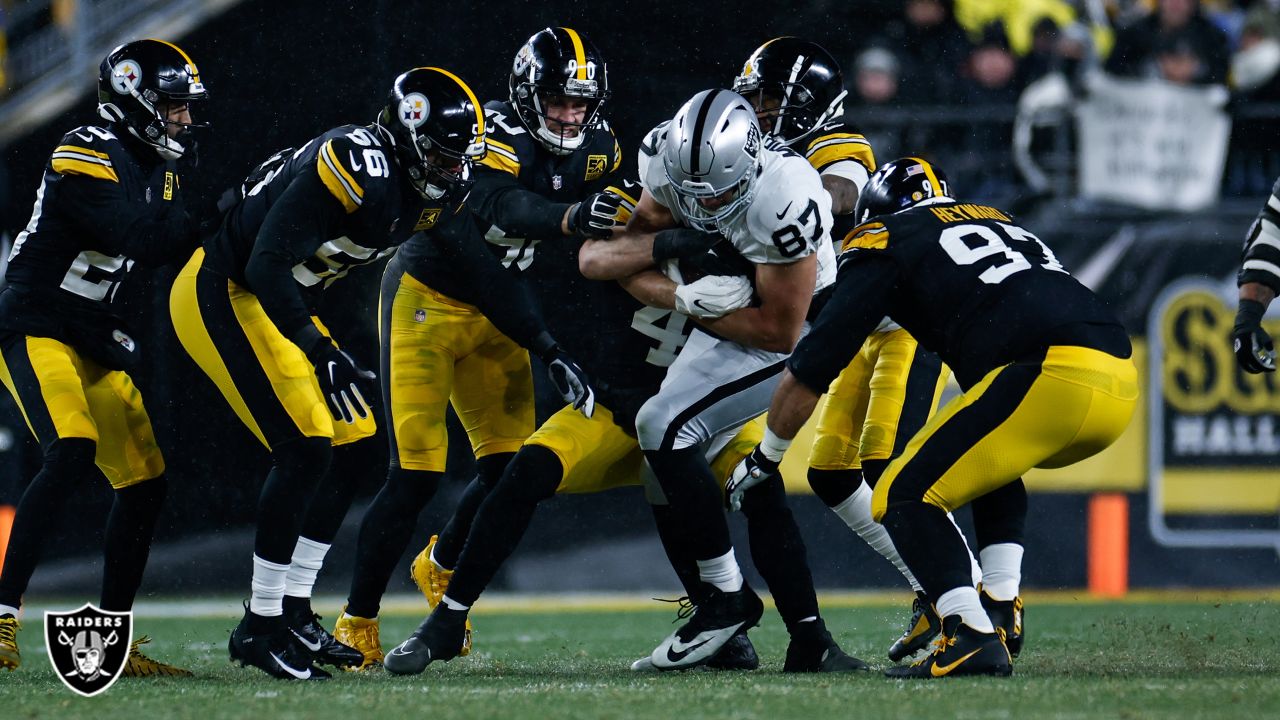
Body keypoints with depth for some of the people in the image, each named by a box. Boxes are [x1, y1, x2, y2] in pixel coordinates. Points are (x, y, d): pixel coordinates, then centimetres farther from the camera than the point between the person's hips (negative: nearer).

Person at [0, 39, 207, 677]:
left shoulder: (160, 163, 12)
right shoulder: (87, 158, -17)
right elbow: (142, 241, -26)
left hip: (94, 342, 9)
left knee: (146, 481, 4)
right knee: (72, 455, -29)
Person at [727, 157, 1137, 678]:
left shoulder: (885, 243, 14)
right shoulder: (1002, 224, 34)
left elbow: (811, 371, 13)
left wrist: (763, 460, 25)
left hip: (1053, 377, -7)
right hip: (1120, 382, 7)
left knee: (905, 497, 3)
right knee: (990, 456, 33)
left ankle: (972, 638, -17)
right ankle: (999, 613, 20)